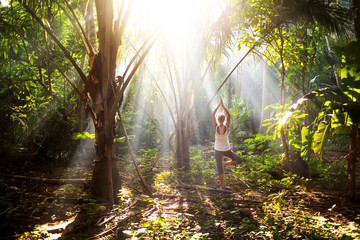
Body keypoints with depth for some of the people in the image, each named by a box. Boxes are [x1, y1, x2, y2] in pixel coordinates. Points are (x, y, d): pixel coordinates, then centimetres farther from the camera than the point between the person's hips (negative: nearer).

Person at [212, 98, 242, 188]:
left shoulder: (216, 127, -15)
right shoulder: (226, 127, -15)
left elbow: (212, 115, -6)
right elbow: (228, 115, -4)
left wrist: (219, 105, -5)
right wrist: (223, 105, -6)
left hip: (218, 150, 1)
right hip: (227, 150, -1)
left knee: (220, 169, 9)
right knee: (238, 160, 19)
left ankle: (222, 185, 10)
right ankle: (225, 163, 4)